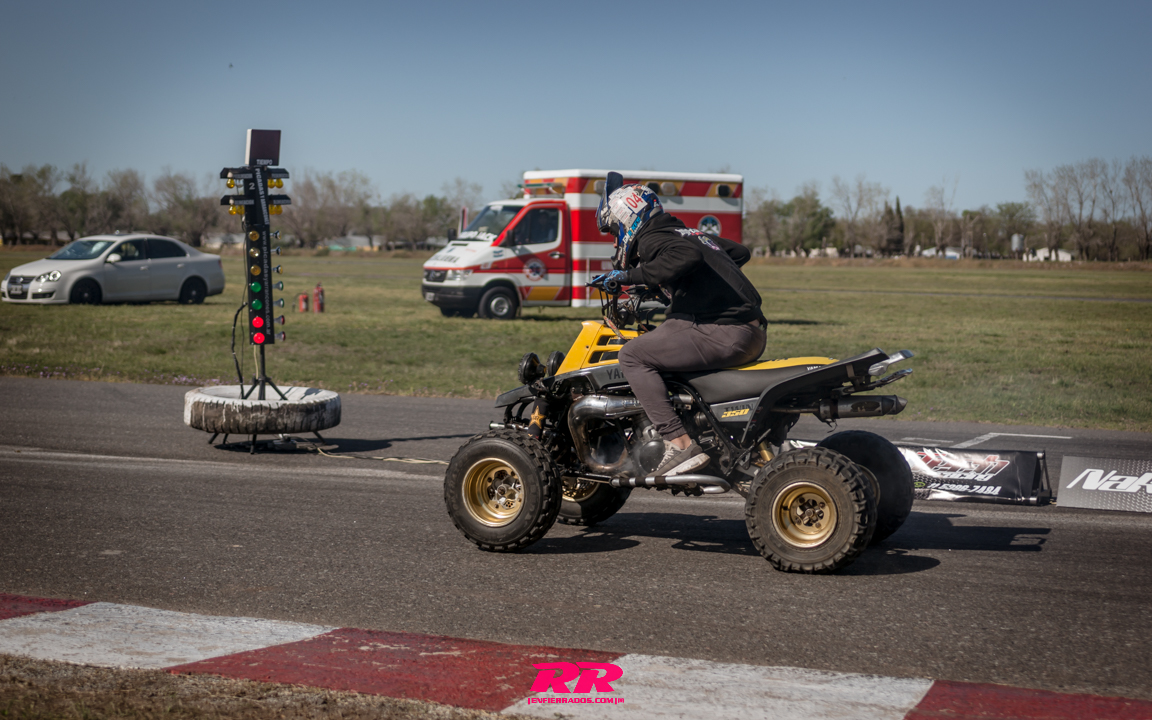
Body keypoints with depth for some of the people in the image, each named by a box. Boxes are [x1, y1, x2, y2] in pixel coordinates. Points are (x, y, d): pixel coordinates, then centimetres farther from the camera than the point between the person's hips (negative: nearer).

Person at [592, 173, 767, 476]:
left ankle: (680, 443, -17)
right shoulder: (687, 232, 24)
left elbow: (687, 256, -25)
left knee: (632, 354, -8)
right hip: (755, 332, 10)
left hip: (727, 333, -10)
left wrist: (630, 275, -17)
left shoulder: (650, 238, -3)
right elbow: (740, 252, 37)